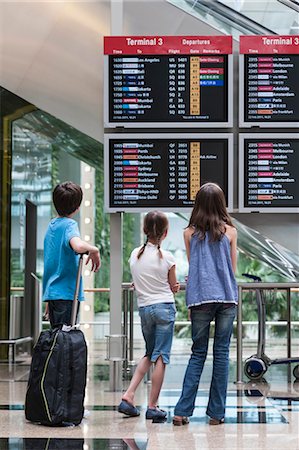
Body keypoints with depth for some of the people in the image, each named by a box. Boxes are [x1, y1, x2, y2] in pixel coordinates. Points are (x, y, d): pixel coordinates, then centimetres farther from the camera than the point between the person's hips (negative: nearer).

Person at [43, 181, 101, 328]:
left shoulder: (52, 224, 14)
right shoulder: (69, 224, -12)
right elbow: (78, 245, -36)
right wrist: (94, 250, -14)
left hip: (51, 292, 9)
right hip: (66, 293, -9)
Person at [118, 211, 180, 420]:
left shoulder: (135, 255, 2)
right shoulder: (167, 257, -10)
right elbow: (174, 287, 1)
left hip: (144, 307, 4)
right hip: (165, 307, -4)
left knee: (150, 354, 19)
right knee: (161, 357, 1)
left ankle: (129, 395, 7)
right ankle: (153, 406, 3)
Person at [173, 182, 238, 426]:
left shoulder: (189, 233, 4)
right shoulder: (230, 231, 2)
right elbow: (233, 269, 9)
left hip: (200, 298, 1)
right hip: (227, 297, -1)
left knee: (198, 353, 8)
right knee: (222, 352, 5)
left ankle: (182, 411, 0)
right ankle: (217, 412, 6)